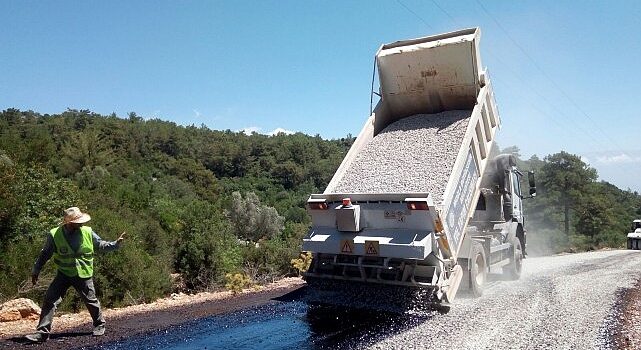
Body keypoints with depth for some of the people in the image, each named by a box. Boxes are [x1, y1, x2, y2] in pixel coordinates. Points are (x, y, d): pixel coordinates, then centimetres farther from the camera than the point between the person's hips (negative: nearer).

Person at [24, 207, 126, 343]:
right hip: (64, 274, 0)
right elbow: (44, 255, 0)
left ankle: (99, 325, 31)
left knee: (91, 301, 9)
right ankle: (42, 332, 2)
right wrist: (36, 271, 1)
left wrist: (116, 244, -7)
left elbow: (101, 245, 6)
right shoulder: (54, 235, -12)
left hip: (84, 275, 0)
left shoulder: (87, 232, -8)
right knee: (49, 300, -9)